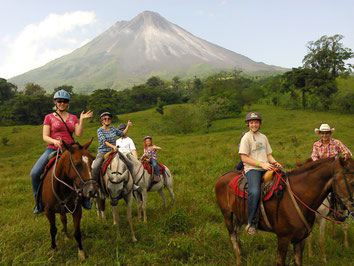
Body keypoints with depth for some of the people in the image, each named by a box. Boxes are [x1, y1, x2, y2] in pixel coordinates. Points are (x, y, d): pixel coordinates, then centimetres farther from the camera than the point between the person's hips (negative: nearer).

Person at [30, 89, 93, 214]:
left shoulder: (73, 117, 11)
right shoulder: (49, 117, 4)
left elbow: (78, 133, 0)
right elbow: (45, 136, -2)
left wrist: (81, 120, -8)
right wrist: (54, 141, -22)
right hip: (52, 149, -1)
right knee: (34, 173, -17)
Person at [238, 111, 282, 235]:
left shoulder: (263, 137, 20)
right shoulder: (246, 138, 0)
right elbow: (244, 158, -8)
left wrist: (274, 163, 1)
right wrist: (261, 164, -16)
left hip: (266, 169, 7)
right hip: (252, 169, -7)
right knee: (254, 192, -31)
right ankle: (250, 222, -17)